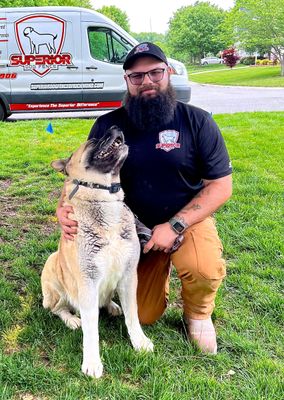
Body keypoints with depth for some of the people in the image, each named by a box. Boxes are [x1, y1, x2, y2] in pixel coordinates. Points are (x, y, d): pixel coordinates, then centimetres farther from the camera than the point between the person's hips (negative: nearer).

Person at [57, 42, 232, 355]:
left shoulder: (197, 121, -12)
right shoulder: (108, 125, -6)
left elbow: (220, 185, -13)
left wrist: (175, 226, -23)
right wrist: (64, 206, -22)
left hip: (187, 220, -2)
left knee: (206, 270, -34)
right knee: (145, 316, 4)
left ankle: (197, 314, 3)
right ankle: (159, 266, 36)